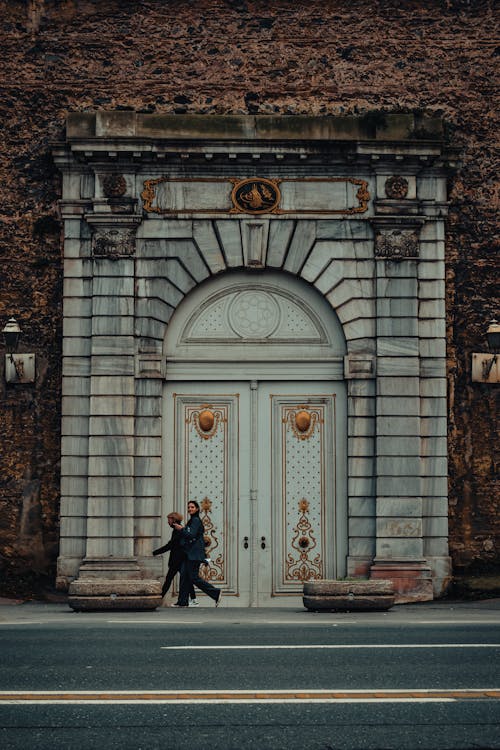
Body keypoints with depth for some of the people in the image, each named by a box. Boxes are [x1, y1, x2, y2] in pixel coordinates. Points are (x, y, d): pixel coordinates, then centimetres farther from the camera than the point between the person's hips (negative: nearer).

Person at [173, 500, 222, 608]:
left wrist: (181, 529, -11)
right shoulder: (191, 521, 20)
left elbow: (191, 535, -20)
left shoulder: (196, 520, -11)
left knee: (194, 578, -10)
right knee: (184, 576, 5)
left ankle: (216, 593, -5)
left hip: (194, 554, -10)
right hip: (189, 554, 10)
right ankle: (182, 602, 5)